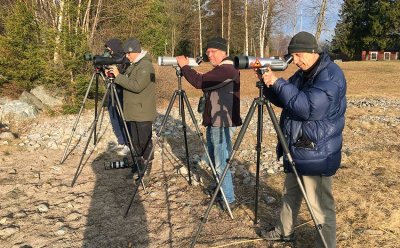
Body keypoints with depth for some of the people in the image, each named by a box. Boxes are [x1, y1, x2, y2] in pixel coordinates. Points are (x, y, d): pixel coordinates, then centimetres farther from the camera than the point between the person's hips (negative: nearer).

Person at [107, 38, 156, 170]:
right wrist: (113, 75, 4)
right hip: (132, 111, 9)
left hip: (143, 113, -9)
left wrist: (118, 76, -21)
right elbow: (127, 83, 20)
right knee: (134, 140, 17)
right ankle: (140, 162, 31)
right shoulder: (133, 65, 14)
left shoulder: (146, 66, -16)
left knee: (144, 141, 1)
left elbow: (137, 86, -26)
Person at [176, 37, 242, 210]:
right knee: (213, 160, 21)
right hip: (214, 123, 11)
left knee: (221, 164, -6)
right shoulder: (220, 70, 16)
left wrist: (184, 66, -14)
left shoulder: (227, 69, -18)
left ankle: (229, 200, 5)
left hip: (222, 125, -11)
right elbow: (205, 85, 18)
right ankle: (219, 188, 37)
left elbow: (200, 82, -25)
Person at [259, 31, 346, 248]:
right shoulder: (302, 73, 11)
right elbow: (282, 100, 16)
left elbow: (309, 108, -30)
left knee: (321, 206, 0)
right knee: (290, 194, 23)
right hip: (297, 150, 10)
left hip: (316, 154, -9)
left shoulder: (330, 74, -18)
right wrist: (267, 83, -3)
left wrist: (279, 83, -26)